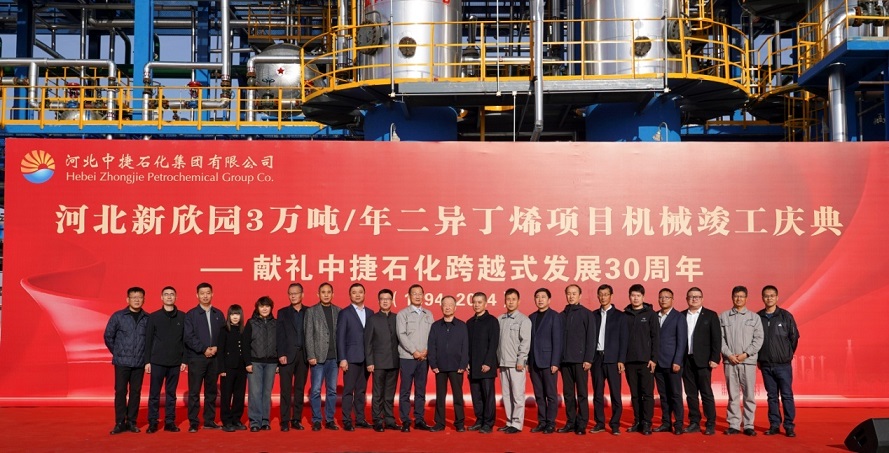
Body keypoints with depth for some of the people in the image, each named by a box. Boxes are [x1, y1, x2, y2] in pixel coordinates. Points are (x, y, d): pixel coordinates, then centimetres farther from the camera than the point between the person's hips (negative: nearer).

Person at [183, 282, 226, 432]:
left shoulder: (218, 314, 11)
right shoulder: (191, 314, 3)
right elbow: (189, 337, -6)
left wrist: (216, 348, -8)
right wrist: (203, 349, -13)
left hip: (214, 358, 3)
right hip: (196, 358, -3)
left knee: (211, 391, 8)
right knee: (194, 392, -3)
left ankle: (209, 421, 15)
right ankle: (193, 423, 1)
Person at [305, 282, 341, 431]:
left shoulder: (338, 311, 9)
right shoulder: (311, 311, 2)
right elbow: (309, 335, -2)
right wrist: (311, 356, -9)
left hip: (334, 357, 2)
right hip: (318, 357, -2)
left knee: (332, 390, 7)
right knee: (316, 390, 0)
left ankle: (329, 420, 14)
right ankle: (316, 421, 9)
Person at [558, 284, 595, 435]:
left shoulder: (586, 314, 0)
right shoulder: (562, 315, 11)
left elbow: (590, 338, -4)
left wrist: (588, 359, -11)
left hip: (580, 360, -4)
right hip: (565, 360, 4)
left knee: (582, 394, 0)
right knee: (568, 393, 7)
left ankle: (581, 425, 5)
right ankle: (571, 423, 14)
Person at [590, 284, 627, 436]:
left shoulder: (619, 315, 2)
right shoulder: (594, 315, 10)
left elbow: (623, 339, -1)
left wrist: (621, 360, -8)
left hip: (612, 359, -3)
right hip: (597, 358, 3)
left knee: (615, 393, -2)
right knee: (597, 393, 6)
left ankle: (615, 424, 5)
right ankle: (599, 423, 13)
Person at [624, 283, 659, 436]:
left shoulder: (650, 314, 2)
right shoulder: (625, 315, 8)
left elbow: (655, 337, -1)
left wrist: (653, 358, -8)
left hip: (646, 360, -2)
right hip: (629, 361, 2)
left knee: (647, 393, -1)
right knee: (635, 394, 7)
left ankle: (647, 423, 3)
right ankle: (637, 422, 14)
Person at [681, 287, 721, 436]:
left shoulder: (710, 315, 2)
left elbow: (716, 338, -2)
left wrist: (714, 359, -10)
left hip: (703, 360, -3)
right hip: (686, 360, 3)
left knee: (706, 393, -2)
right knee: (690, 394, 7)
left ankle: (710, 425, 3)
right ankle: (694, 423, 14)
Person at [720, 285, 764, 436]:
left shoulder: (754, 317, 6)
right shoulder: (724, 316, 7)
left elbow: (758, 339, 1)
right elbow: (720, 338, 3)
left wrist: (746, 354, -8)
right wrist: (729, 354, -8)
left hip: (748, 361, 0)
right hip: (730, 361, 0)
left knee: (749, 395, 1)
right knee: (733, 395, 4)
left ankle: (749, 425, 8)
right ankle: (733, 425, 10)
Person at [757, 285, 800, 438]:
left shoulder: (786, 316, -2)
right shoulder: (757, 317, 2)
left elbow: (794, 337, 3)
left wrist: (787, 355, 5)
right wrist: (758, 358, 7)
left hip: (783, 364, -2)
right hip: (765, 365, 2)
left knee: (787, 395, 0)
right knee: (772, 396, 8)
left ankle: (789, 426, 6)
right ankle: (774, 425, 15)